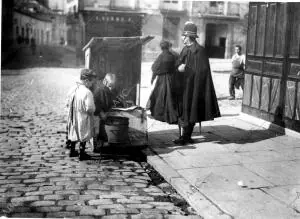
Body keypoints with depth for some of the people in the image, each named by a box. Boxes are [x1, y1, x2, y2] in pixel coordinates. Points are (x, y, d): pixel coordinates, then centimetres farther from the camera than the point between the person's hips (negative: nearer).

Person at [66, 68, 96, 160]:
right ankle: (82, 154, 21)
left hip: (73, 117, 7)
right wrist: (94, 108, -6)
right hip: (83, 118, -6)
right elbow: (90, 108, -27)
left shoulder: (73, 89, -3)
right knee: (83, 136, 10)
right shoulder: (87, 92, -25)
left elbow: (68, 103, 6)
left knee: (74, 133, 23)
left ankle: (72, 151, 36)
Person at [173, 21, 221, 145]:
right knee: (183, 110, 10)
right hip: (184, 85, 8)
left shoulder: (198, 50, -14)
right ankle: (186, 136, 20)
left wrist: (185, 68, -18)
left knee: (189, 111, -1)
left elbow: (201, 70, -17)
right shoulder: (186, 49, 11)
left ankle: (185, 137, 7)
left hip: (192, 86, -8)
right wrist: (179, 67, -6)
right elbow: (179, 64, 16)